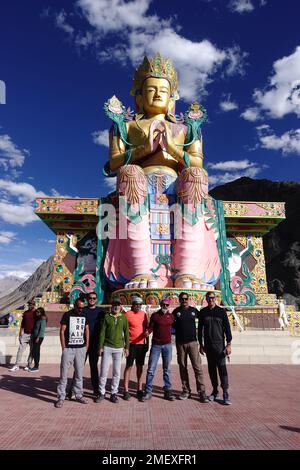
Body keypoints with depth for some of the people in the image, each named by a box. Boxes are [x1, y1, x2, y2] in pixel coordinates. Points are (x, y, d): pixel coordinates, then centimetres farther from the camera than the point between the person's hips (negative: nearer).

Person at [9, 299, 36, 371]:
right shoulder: (25, 313, 9)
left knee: (32, 351, 4)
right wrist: (20, 334, 9)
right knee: (20, 350, 1)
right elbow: (22, 323, 14)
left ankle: (29, 365, 13)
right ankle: (16, 365, 6)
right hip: (25, 334, 4)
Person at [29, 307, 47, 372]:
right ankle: (37, 365, 18)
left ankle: (36, 367, -4)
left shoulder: (42, 320, -11)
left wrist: (38, 337, -20)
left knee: (34, 351, -9)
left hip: (39, 337, -9)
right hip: (35, 336, 9)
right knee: (36, 351, 11)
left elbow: (42, 329, -16)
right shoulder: (37, 319, 15)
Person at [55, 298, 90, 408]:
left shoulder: (84, 316, 8)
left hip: (81, 348, 3)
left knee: (79, 373, 10)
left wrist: (86, 345, 6)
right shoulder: (67, 315, -3)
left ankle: (79, 395, 21)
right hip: (68, 348, -3)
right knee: (64, 373, 0)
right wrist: (63, 348, -7)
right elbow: (62, 331, -3)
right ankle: (61, 397, 9)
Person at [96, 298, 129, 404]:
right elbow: (102, 332, 1)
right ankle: (101, 393, 17)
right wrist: (100, 347, -3)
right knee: (104, 370, 3)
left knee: (117, 372, 6)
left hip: (119, 348, 1)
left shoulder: (124, 318, 4)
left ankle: (114, 393, 19)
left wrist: (127, 347, 4)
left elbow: (126, 333, 7)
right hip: (107, 347, -1)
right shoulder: (107, 317, 1)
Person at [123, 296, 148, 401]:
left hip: (142, 344, 5)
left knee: (140, 366, 12)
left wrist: (147, 342, 12)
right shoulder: (127, 314, -8)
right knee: (129, 366, 1)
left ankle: (139, 389, 23)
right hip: (131, 344, -5)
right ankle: (126, 390, 9)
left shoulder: (144, 314, 8)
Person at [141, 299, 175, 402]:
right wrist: (147, 332, -22)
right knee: (151, 369, -2)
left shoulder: (171, 316, 6)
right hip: (156, 345, -2)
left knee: (167, 370, 9)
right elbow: (150, 327, -3)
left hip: (167, 345, 2)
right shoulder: (155, 315, 0)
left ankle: (168, 391, 17)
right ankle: (148, 392, 7)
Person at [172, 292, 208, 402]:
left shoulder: (194, 310, 4)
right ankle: (186, 391, 18)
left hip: (193, 342, -1)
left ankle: (201, 392, 1)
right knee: (182, 367, 8)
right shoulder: (176, 311, 4)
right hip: (180, 343, 1)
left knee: (197, 367, -4)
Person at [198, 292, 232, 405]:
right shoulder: (202, 312, 4)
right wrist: (201, 344, 8)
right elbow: (200, 329, 10)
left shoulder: (221, 311, -1)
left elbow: (227, 328, -1)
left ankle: (225, 393, 0)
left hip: (219, 344, -2)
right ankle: (215, 391, 20)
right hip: (208, 345, 3)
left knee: (222, 368, -6)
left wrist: (229, 344, -7)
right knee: (211, 368, 9)